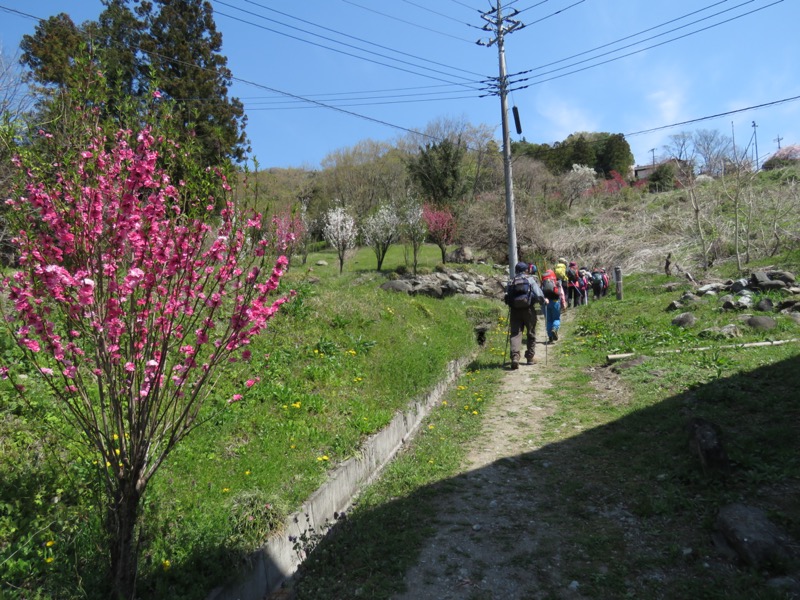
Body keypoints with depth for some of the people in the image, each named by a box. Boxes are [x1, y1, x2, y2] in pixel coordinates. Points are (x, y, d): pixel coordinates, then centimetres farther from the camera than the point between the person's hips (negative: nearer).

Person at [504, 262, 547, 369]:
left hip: (515, 311, 1)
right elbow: (538, 294, -5)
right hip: (528, 309, -1)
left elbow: (507, 296, 5)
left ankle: (515, 357, -21)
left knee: (515, 334, -2)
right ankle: (530, 357, 19)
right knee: (531, 334, 13)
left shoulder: (511, 282, 9)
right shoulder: (530, 280, 1)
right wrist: (544, 301, 11)